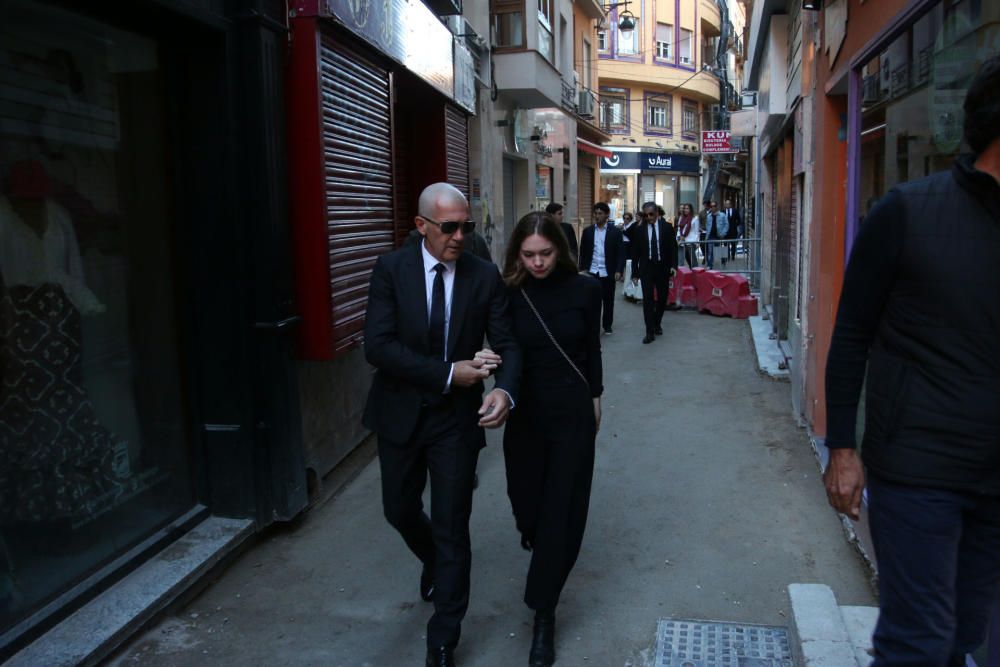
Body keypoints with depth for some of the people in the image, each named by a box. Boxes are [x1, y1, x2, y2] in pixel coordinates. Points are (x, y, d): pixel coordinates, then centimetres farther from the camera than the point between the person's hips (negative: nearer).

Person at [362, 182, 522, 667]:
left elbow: (506, 344, -9)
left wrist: (504, 390, -31)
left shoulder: (485, 276, -7)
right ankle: (434, 562, 54)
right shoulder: (391, 269, -9)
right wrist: (447, 372, -23)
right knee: (400, 510, 19)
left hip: (457, 417, -1)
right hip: (401, 413, 1)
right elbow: (378, 346, -17)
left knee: (452, 527, 4)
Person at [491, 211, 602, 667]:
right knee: (526, 497, 14)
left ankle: (543, 615, 14)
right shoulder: (509, 293, -8)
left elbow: (592, 347, 4)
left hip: (572, 410, -1)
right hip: (525, 410, 1)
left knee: (562, 510, 1)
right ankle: (532, 531, 55)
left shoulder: (584, 289, -7)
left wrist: (595, 397, 11)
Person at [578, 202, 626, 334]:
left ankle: (607, 326, 23)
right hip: (592, 272, 1)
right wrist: (582, 268, 1)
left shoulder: (615, 231, 0)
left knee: (608, 301, 9)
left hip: (608, 273, -1)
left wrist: (619, 270, -10)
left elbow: (620, 253, -2)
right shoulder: (587, 231, 6)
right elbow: (583, 252, 9)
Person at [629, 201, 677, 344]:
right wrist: (635, 272, 1)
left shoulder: (667, 228, 1)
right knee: (648, 299, -6)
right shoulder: (638, 229, 0)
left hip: (662, 268, 1)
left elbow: (673, 248, 3)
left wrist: (673, 265, -11)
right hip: (646, 269, -1)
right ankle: (650, 332, -4)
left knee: (662, 298, 11)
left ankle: (657, 323, 35)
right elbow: (635, 252, 3)